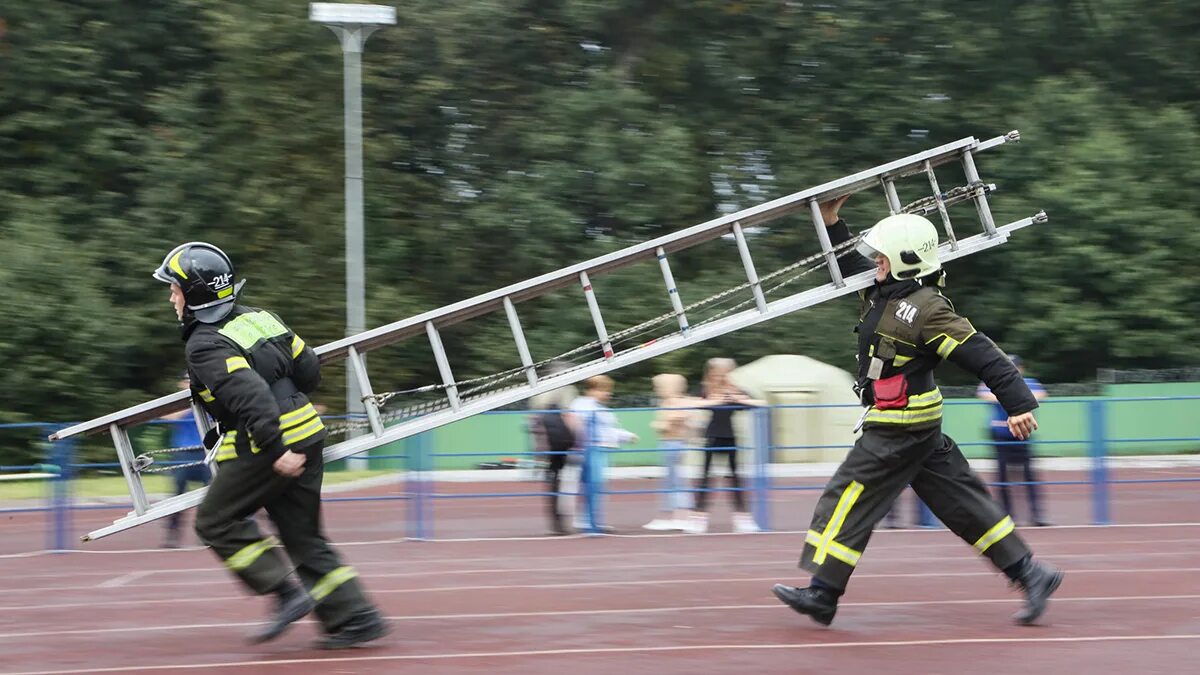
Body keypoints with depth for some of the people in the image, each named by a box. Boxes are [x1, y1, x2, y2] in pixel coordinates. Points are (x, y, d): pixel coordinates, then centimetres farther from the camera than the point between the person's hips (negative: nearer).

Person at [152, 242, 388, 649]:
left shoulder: (205, 345, -12)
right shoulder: (257, 317, 13)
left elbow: (249, 394, -26)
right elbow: (309, 370, 15)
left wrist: (276, 450, -25)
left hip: (266, 445, -8)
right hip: (308, 435, 8)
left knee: (216, 522, 8)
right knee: (303, 536, 14)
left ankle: (287, 594, -1)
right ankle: (356, 618, 8)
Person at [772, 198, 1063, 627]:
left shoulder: (927, 309, -17)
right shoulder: (883, 292, 10)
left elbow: (981, 355, -19)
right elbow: (851, 268, 30)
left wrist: (1019, 404, -22)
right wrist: (832, 223, 21)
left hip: (900, 429, -10)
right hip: (918, 430, 10)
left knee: (848, 499, -6)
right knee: (962, 503, 10)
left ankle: (822, 593, -2)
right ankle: (1030, 574, 11)